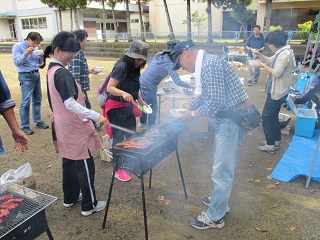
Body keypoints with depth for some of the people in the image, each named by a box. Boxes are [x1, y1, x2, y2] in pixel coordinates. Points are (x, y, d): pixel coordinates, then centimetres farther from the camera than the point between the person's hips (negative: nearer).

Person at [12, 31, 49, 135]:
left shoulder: (35, 48, 8)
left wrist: (41, 56, -5)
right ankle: (24, 126, 2)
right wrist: (25, 53, -27)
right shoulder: (17, 47, -7)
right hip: (26, 76, -6)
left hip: (36, 74, 6)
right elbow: (17, 62, -16)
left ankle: (38, 121, 25)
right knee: (26, 102, -6)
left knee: (37, 99, 12)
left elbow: (40, 62, 14)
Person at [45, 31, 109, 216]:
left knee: (69, 162, 21)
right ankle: (89, 205, 15)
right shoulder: (62, 74, -21)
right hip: (75, 128, -10)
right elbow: (70, 103, -30)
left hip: (64, 127, 10)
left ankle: (70, 197, 37)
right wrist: (96, 116, -33)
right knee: (85, 166, 2)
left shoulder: (52, 70, 9)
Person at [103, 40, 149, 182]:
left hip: (128, 106, 9)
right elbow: (110, 87, -27)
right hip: (116, 107, -8)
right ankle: (118, 170, 14)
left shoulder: (135, 69, 5)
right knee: (118, 138, 0)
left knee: (132, 136, 18)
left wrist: (140, 100, 7)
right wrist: (123, 94, -43)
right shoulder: (121, 66, -20)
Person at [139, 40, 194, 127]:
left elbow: (149, 64, 16)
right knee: (153, 109, 7)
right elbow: (178, 82, -25)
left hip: (141, 81, 8)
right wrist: (191, 86, -18)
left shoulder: (159, 54, 2)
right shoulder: (169, 64, -20)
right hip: (148, 87, -8)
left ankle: (142, 122, 48)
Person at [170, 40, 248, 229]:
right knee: (221, 165, 22)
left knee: (222, 170, 1)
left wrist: (192, 115, -13)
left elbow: (216, 101, -25)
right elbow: (204, 96, 22)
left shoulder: (210, 64, -20)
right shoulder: (205, 64, 13)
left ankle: (214, 217, 16)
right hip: (226, 119, 10)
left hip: (232, 120, -10)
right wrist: (186, 110, 17)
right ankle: (220, 201, 41)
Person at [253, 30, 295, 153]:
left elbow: (277, 73, -27)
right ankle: (276, 140, 32)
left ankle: (270, 145, 4)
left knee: (267, 117, -3)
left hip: (277, 92, -10)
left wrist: (262, 65, -19)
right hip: (277, 91, 10)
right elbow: (269, 61, 17)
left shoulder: (284, 54, -21)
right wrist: (259, 54, 1)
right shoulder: (282, 52, 10)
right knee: (273, 116, 20)